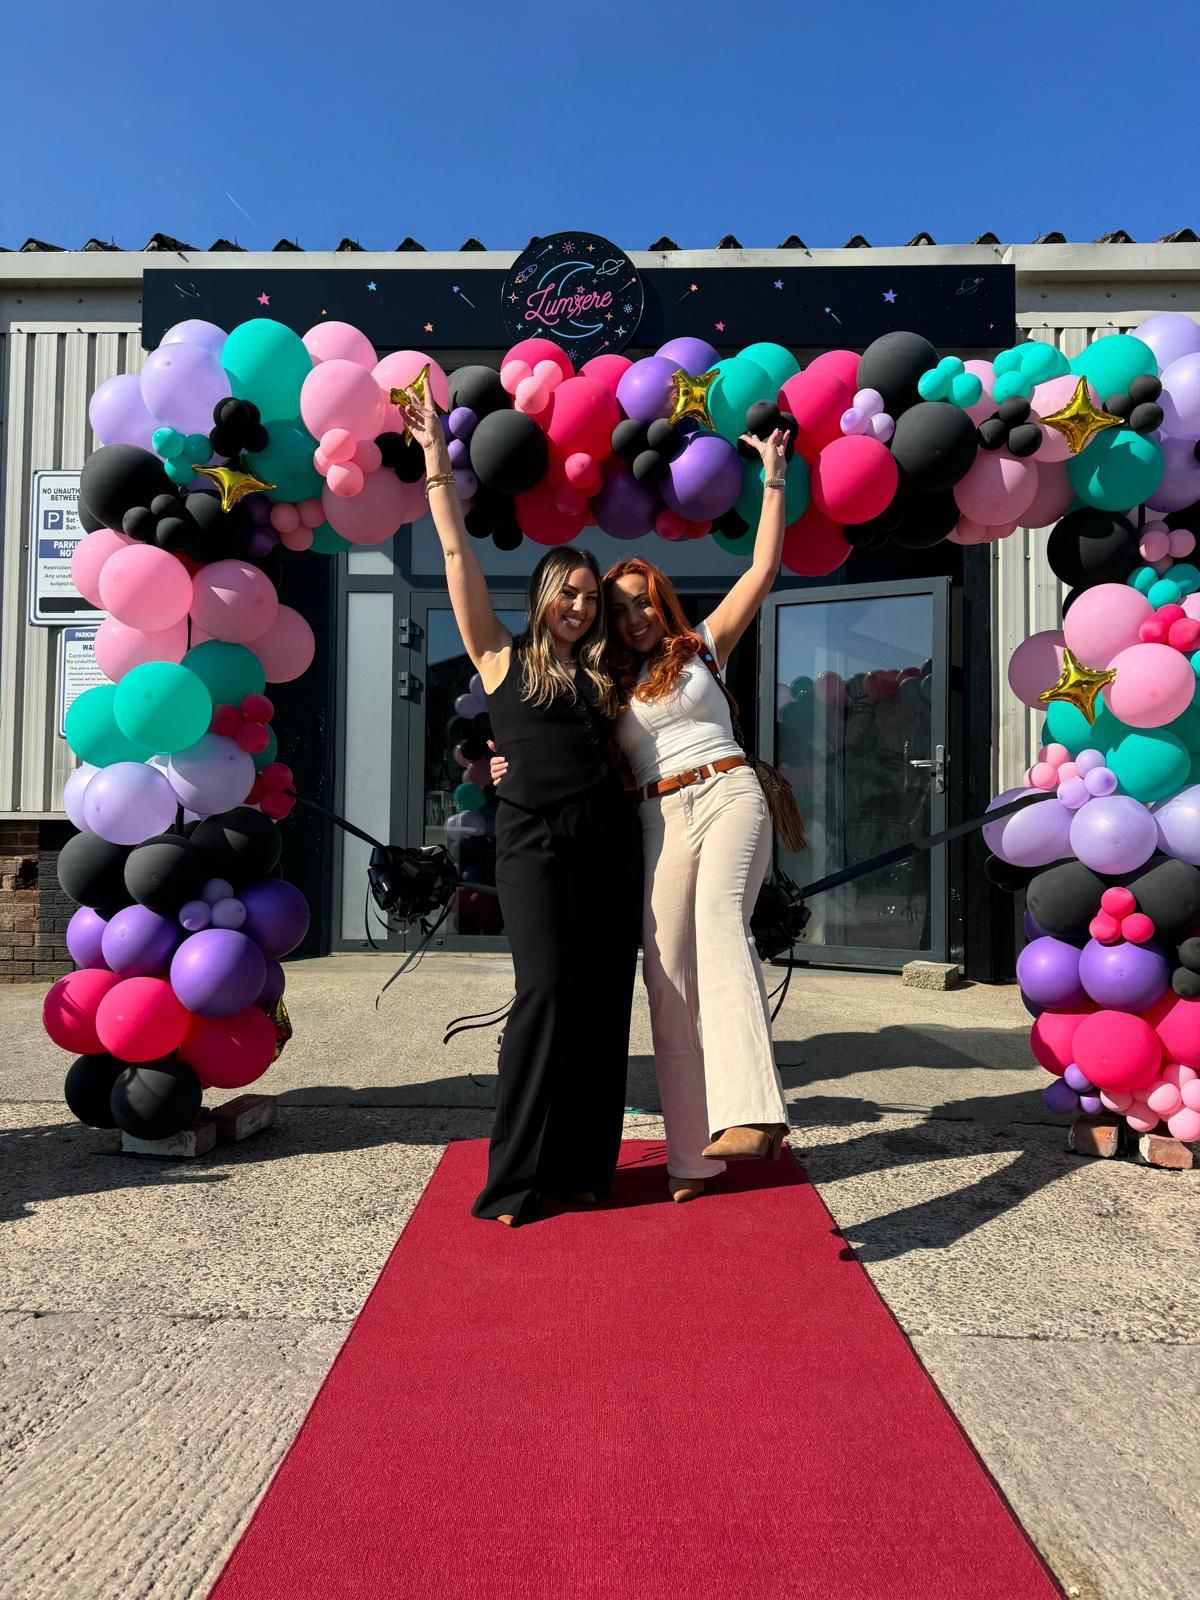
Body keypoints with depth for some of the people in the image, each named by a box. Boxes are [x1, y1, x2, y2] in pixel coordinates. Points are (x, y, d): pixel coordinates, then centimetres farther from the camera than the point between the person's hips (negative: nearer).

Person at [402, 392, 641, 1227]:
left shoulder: (599, 675, 18)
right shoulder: (502, 658, 8)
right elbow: (459, 556, 6)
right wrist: (437, 463, 8)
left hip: (609, 836, 4)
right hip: (534, 838, -4)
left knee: (604, 998, 2)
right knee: (545, 990, -12)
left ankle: (583, 1166, 11)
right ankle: (515, 1178, -3)